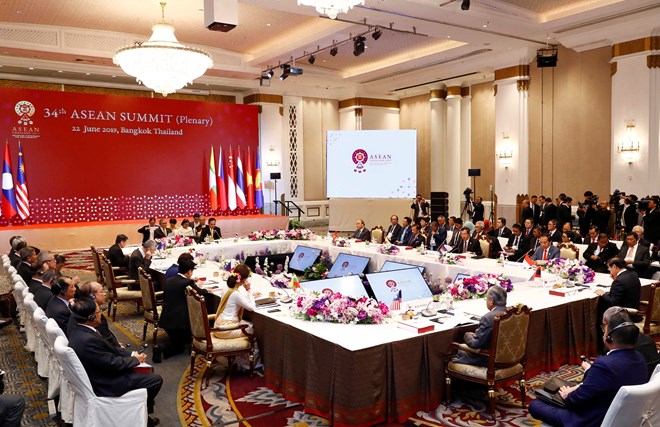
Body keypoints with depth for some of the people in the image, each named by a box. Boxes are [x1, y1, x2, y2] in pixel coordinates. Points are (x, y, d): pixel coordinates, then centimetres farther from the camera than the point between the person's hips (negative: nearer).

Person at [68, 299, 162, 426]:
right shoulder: (88, 340, -34)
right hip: (104, 384, -10)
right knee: (156, 379, -2)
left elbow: (108, 348, 7)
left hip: (102, 371, 10)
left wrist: (132, 354, -1)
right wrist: (135, 359, -9)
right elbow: (113, 363, -25)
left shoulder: (80, 330, -3)